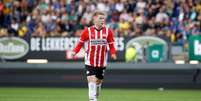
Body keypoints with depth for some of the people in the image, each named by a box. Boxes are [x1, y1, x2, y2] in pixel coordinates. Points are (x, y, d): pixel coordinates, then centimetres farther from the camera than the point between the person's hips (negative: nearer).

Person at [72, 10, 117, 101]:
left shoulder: (108, 31, 0)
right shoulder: (87, 31, -5)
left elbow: (111, 45, 4)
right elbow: (80, 43, 2)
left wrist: (113, 54, -15)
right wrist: (75, 51, -13)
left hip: (102, 63, 3)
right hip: (90, 62, -3)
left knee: (99, 82, 15)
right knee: (92, 81, -16)